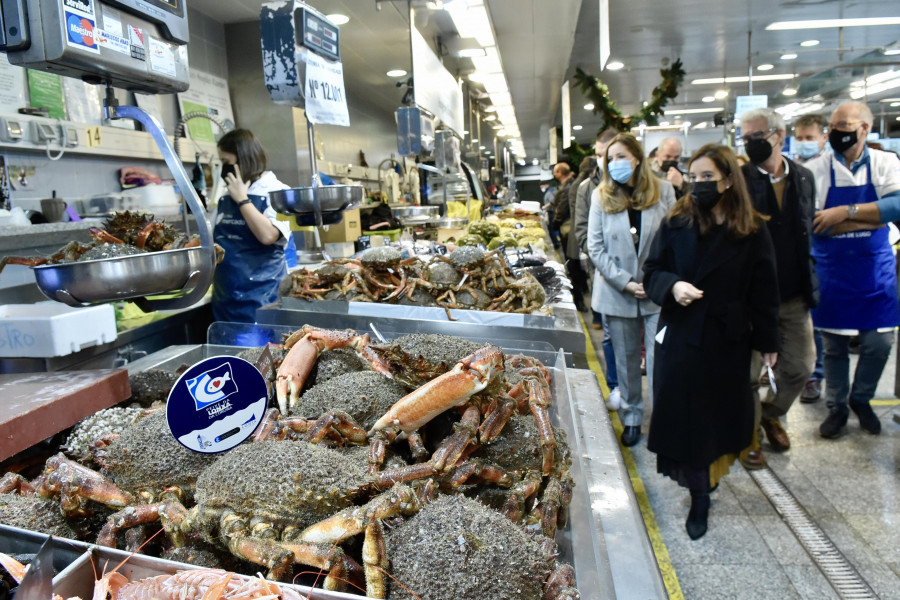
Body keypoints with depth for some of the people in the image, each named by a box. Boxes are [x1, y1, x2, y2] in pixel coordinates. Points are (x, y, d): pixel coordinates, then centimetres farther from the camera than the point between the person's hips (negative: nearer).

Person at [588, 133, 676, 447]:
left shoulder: (664, 191, 2)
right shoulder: (601, 196, 3)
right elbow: (595, 247, -2)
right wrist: (625, 282, -9)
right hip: (617, 294, 1)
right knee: (626, 362, 11)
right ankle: (631, 419, 27)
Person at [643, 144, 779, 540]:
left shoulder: (753, 232, -3)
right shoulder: (676, 224, 1)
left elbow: (764, 293, 1)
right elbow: (652, 271, 3)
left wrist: (768, 344, 4)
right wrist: (672, 285, -19)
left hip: (726, 342, -1)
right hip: (679, 338, 1)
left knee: (717, 415, 9)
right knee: (683, 415, 5)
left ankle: (702, 487, 29)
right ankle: (700, 495, 23)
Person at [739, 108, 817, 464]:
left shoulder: (804, 177, 7)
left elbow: (807, 230, 14)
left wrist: (809, 283, 10)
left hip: (794, 294, 5)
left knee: (800, 366, 13)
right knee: (748, 371, 4)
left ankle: (772, 414, 39)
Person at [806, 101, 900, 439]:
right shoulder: (815, 170, -7)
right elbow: (812, 223, -17)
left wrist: (845, 212, -25)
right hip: (832, 272, -1)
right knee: (833, 345, 8)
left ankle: (861, 399, 31)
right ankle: (837, 407, 27)